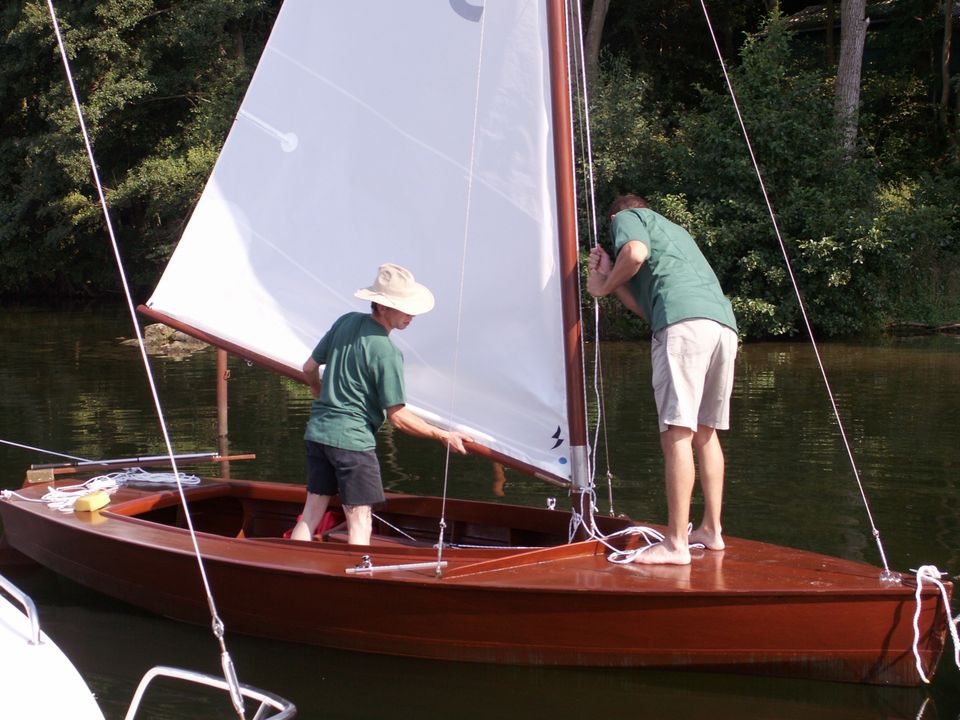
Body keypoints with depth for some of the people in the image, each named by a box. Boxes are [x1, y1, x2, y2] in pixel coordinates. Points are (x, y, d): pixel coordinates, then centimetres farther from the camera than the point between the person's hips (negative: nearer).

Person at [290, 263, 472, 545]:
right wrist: (444, 436, -5)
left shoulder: (346, 321, 6)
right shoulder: (386, 352, -16)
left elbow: (309, 368, 17)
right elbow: (397, 416, -13)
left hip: (317, 431, 8)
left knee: (311, 511, 14)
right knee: (360, 521, -3)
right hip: (352, 438, -8)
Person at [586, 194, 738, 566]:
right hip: (723, 322, 8)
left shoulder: (626, 218, 17)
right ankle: (711, 530, 21)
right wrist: (610, 278, 24)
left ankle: (675, 544, -14)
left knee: (677, 433, -11)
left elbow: (635, 253, -8)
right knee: (705, 432, 17)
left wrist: (605, 286, 8)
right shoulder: (673, 229, 38)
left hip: (684, 322, -8)